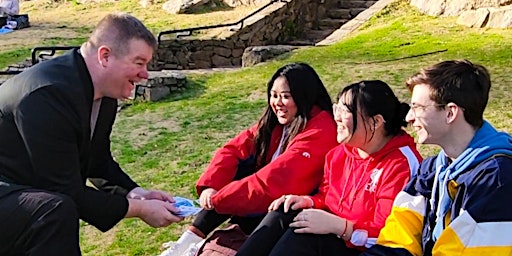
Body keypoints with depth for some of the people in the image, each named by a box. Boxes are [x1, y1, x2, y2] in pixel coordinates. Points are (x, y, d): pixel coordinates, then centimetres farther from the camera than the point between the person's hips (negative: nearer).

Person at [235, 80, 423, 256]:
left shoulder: (400, 165, -20)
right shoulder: (341, 153, 6)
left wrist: (337, 226, -29)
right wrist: (309, 201, -3)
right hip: (335, 232, 8)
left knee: (306, 234, -28)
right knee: (284, 213, -13)